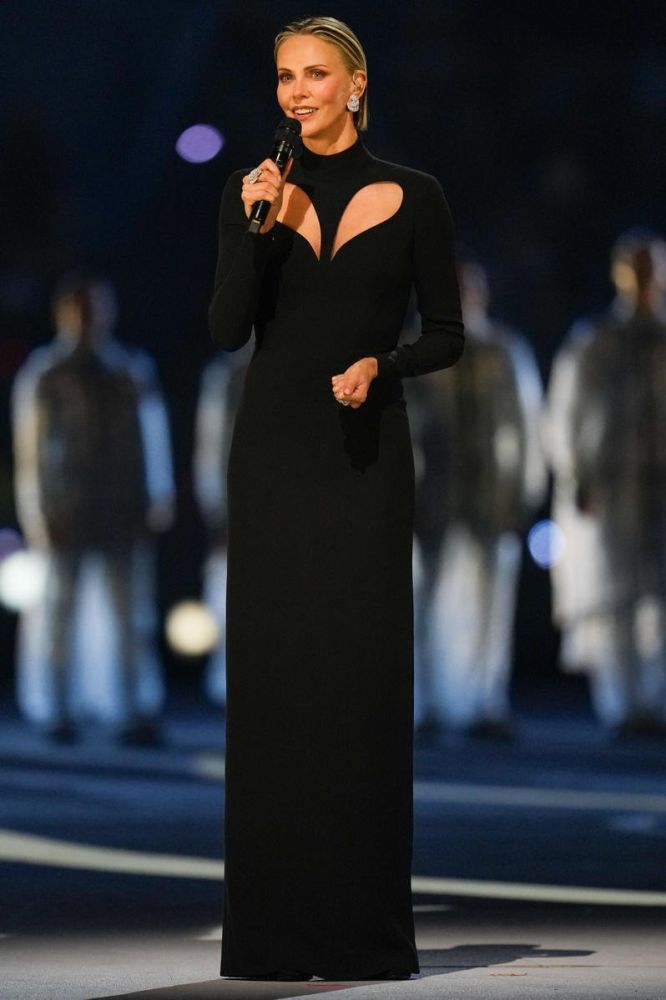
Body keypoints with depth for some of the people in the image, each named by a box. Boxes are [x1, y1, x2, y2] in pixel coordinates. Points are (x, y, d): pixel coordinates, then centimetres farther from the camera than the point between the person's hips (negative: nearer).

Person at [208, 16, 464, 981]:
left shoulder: (411, 196, 3)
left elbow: (447, 333, 5)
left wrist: (380, 367, -13)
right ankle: (274, 929, 4)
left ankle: (366, 927, 2)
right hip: (274, 448, 1)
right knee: (270, 672, -1)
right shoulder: (254, 192, 6)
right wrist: (258, 228, -16)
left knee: (365, 673, -3)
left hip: (366, 449, -1)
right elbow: (227, 330, -4)